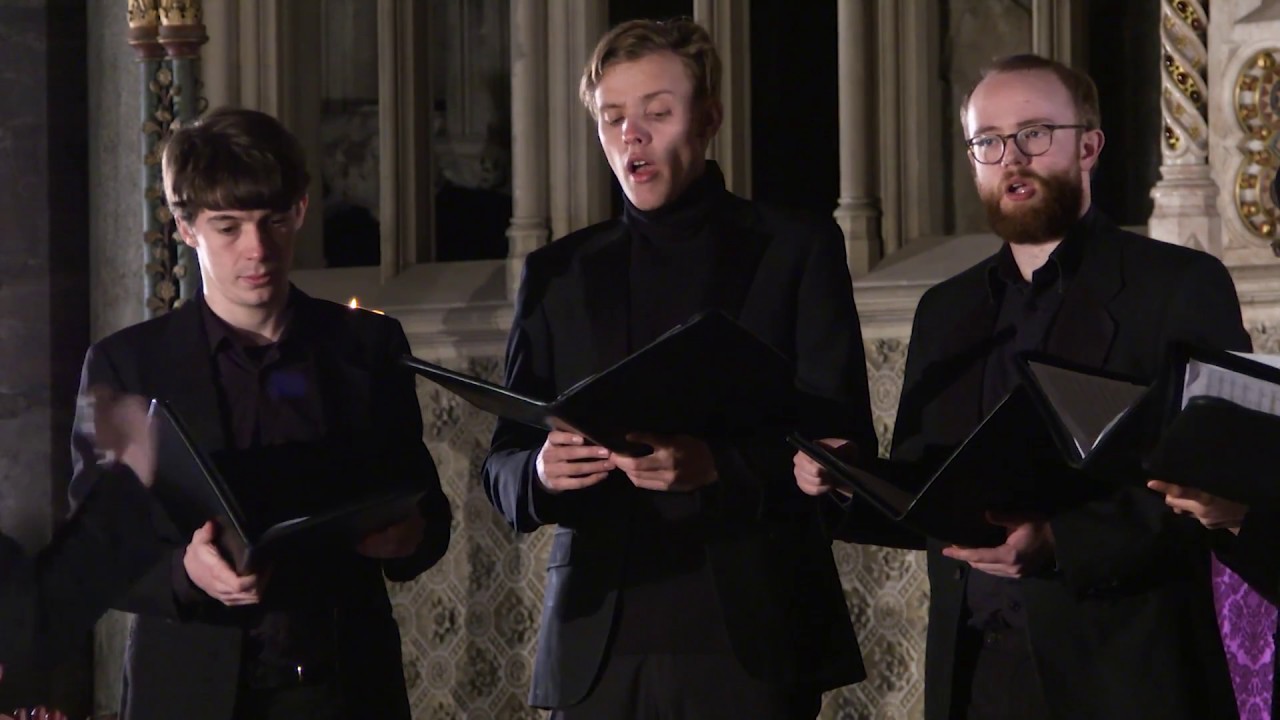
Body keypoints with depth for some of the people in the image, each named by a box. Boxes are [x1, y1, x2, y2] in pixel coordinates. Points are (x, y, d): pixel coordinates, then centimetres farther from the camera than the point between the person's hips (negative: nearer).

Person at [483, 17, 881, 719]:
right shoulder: (557, 273, 15)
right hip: (598, 647, 2)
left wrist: (716, 467, -20)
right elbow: (504, 463, 13)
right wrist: (541, 472, -11)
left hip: (751, 638, -2)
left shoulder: (797, 251, 6)